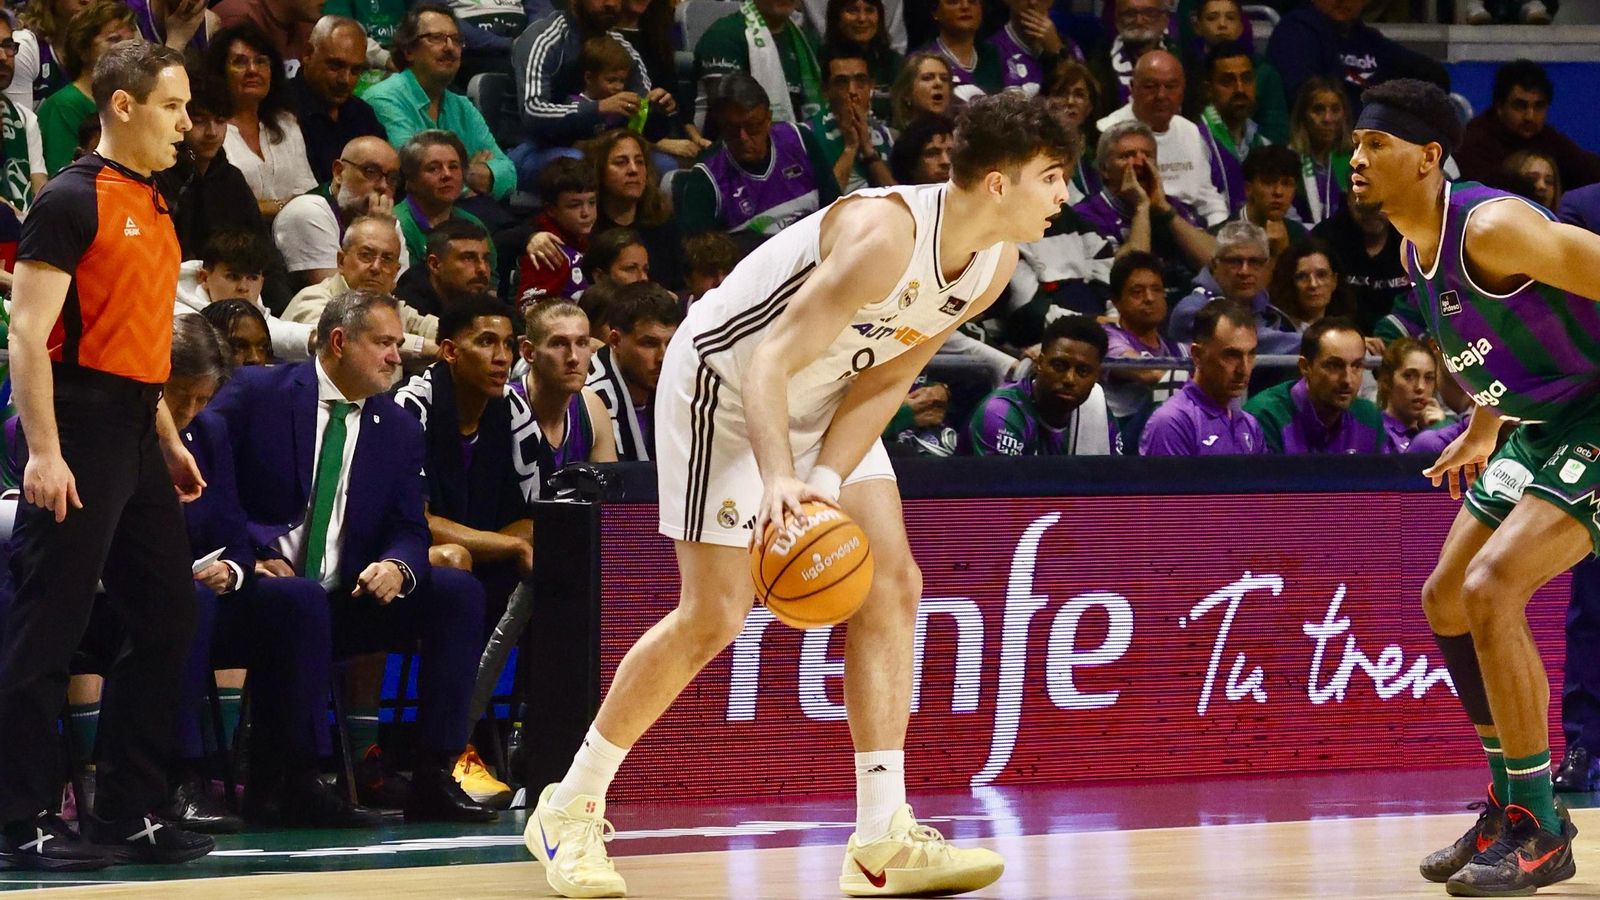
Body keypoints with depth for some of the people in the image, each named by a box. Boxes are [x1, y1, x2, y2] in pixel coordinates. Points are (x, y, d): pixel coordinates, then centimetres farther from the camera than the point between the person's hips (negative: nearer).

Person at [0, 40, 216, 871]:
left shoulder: (153, 208, 17)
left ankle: (130, 811, 16)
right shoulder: (73, 200, -10)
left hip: (137, 437, 9)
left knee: (165, 621, 9)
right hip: (81, 434, -9)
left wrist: (168, 440, 19)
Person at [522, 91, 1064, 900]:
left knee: (891, 587, -3)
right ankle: (569, 810, 7)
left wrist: (828, 482, -19)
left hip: (824, 399, 8)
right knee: (714, 616, -9)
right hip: (724, 378, -8)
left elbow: (885, 380, -5)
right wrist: (778, 479, -49)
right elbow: (770, 362, -35)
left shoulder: (993, 264, -8)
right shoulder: (885, 237, -34)